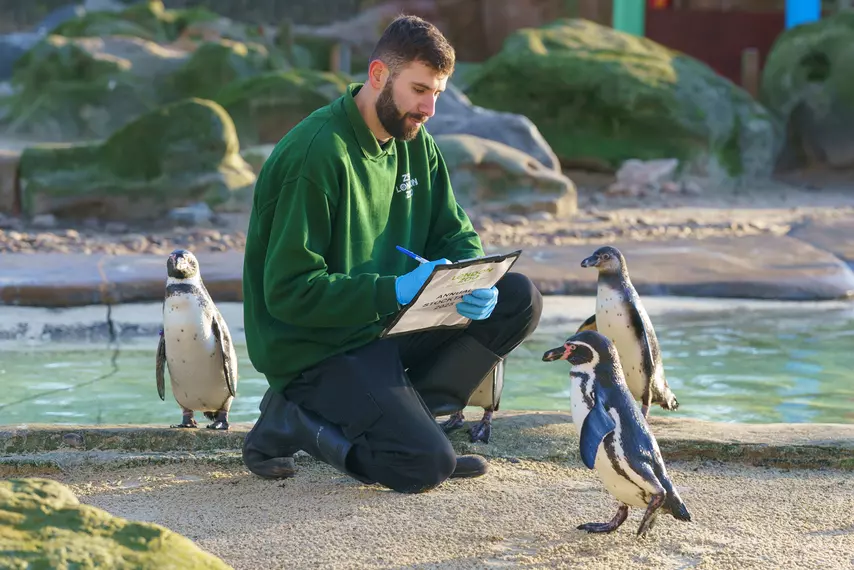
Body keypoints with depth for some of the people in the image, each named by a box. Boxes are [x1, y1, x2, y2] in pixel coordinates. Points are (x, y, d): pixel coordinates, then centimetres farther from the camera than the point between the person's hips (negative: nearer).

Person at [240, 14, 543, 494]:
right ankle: (293, 421, 0)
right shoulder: (317, 153, -20)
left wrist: (473, 283, -14)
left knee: (519, 299, -5)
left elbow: (456, 236, 10)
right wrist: (394, 291, -29)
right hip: (313, 350, -8)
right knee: (427, 464, -23)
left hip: (388, 325, 8)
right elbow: (289, 290, -22)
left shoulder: (416, 145, 6)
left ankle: (402, 416, -2)